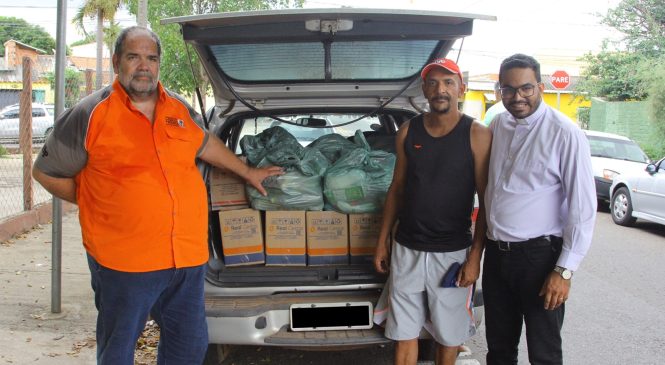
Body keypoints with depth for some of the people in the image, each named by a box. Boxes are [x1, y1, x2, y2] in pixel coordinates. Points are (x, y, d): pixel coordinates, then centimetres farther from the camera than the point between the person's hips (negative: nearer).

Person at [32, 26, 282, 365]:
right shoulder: (91, 114, -5)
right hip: (123, 261, -5)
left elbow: (206, 144, 29)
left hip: (189, 257, 5)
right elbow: (46, 171, 3)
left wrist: (249, 173, 35)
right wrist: (92, 203, 2)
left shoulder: (179, 109, 10)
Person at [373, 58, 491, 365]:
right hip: (406, 250, 3)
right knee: (404, 333, 9)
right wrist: (382, 242, 10)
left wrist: (475, 257, -11)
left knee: (448, 334, 12)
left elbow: (487, 201, -7)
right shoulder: (408, 132, 2)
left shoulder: (477, 135, -9)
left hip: (452, 253, -3)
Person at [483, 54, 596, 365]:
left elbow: (583, 208, -13)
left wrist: (564, 271, -16)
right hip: (496, 253, 6)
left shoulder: (565, 134, -12)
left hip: (539, 256, -6)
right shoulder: (497, 126, 7)